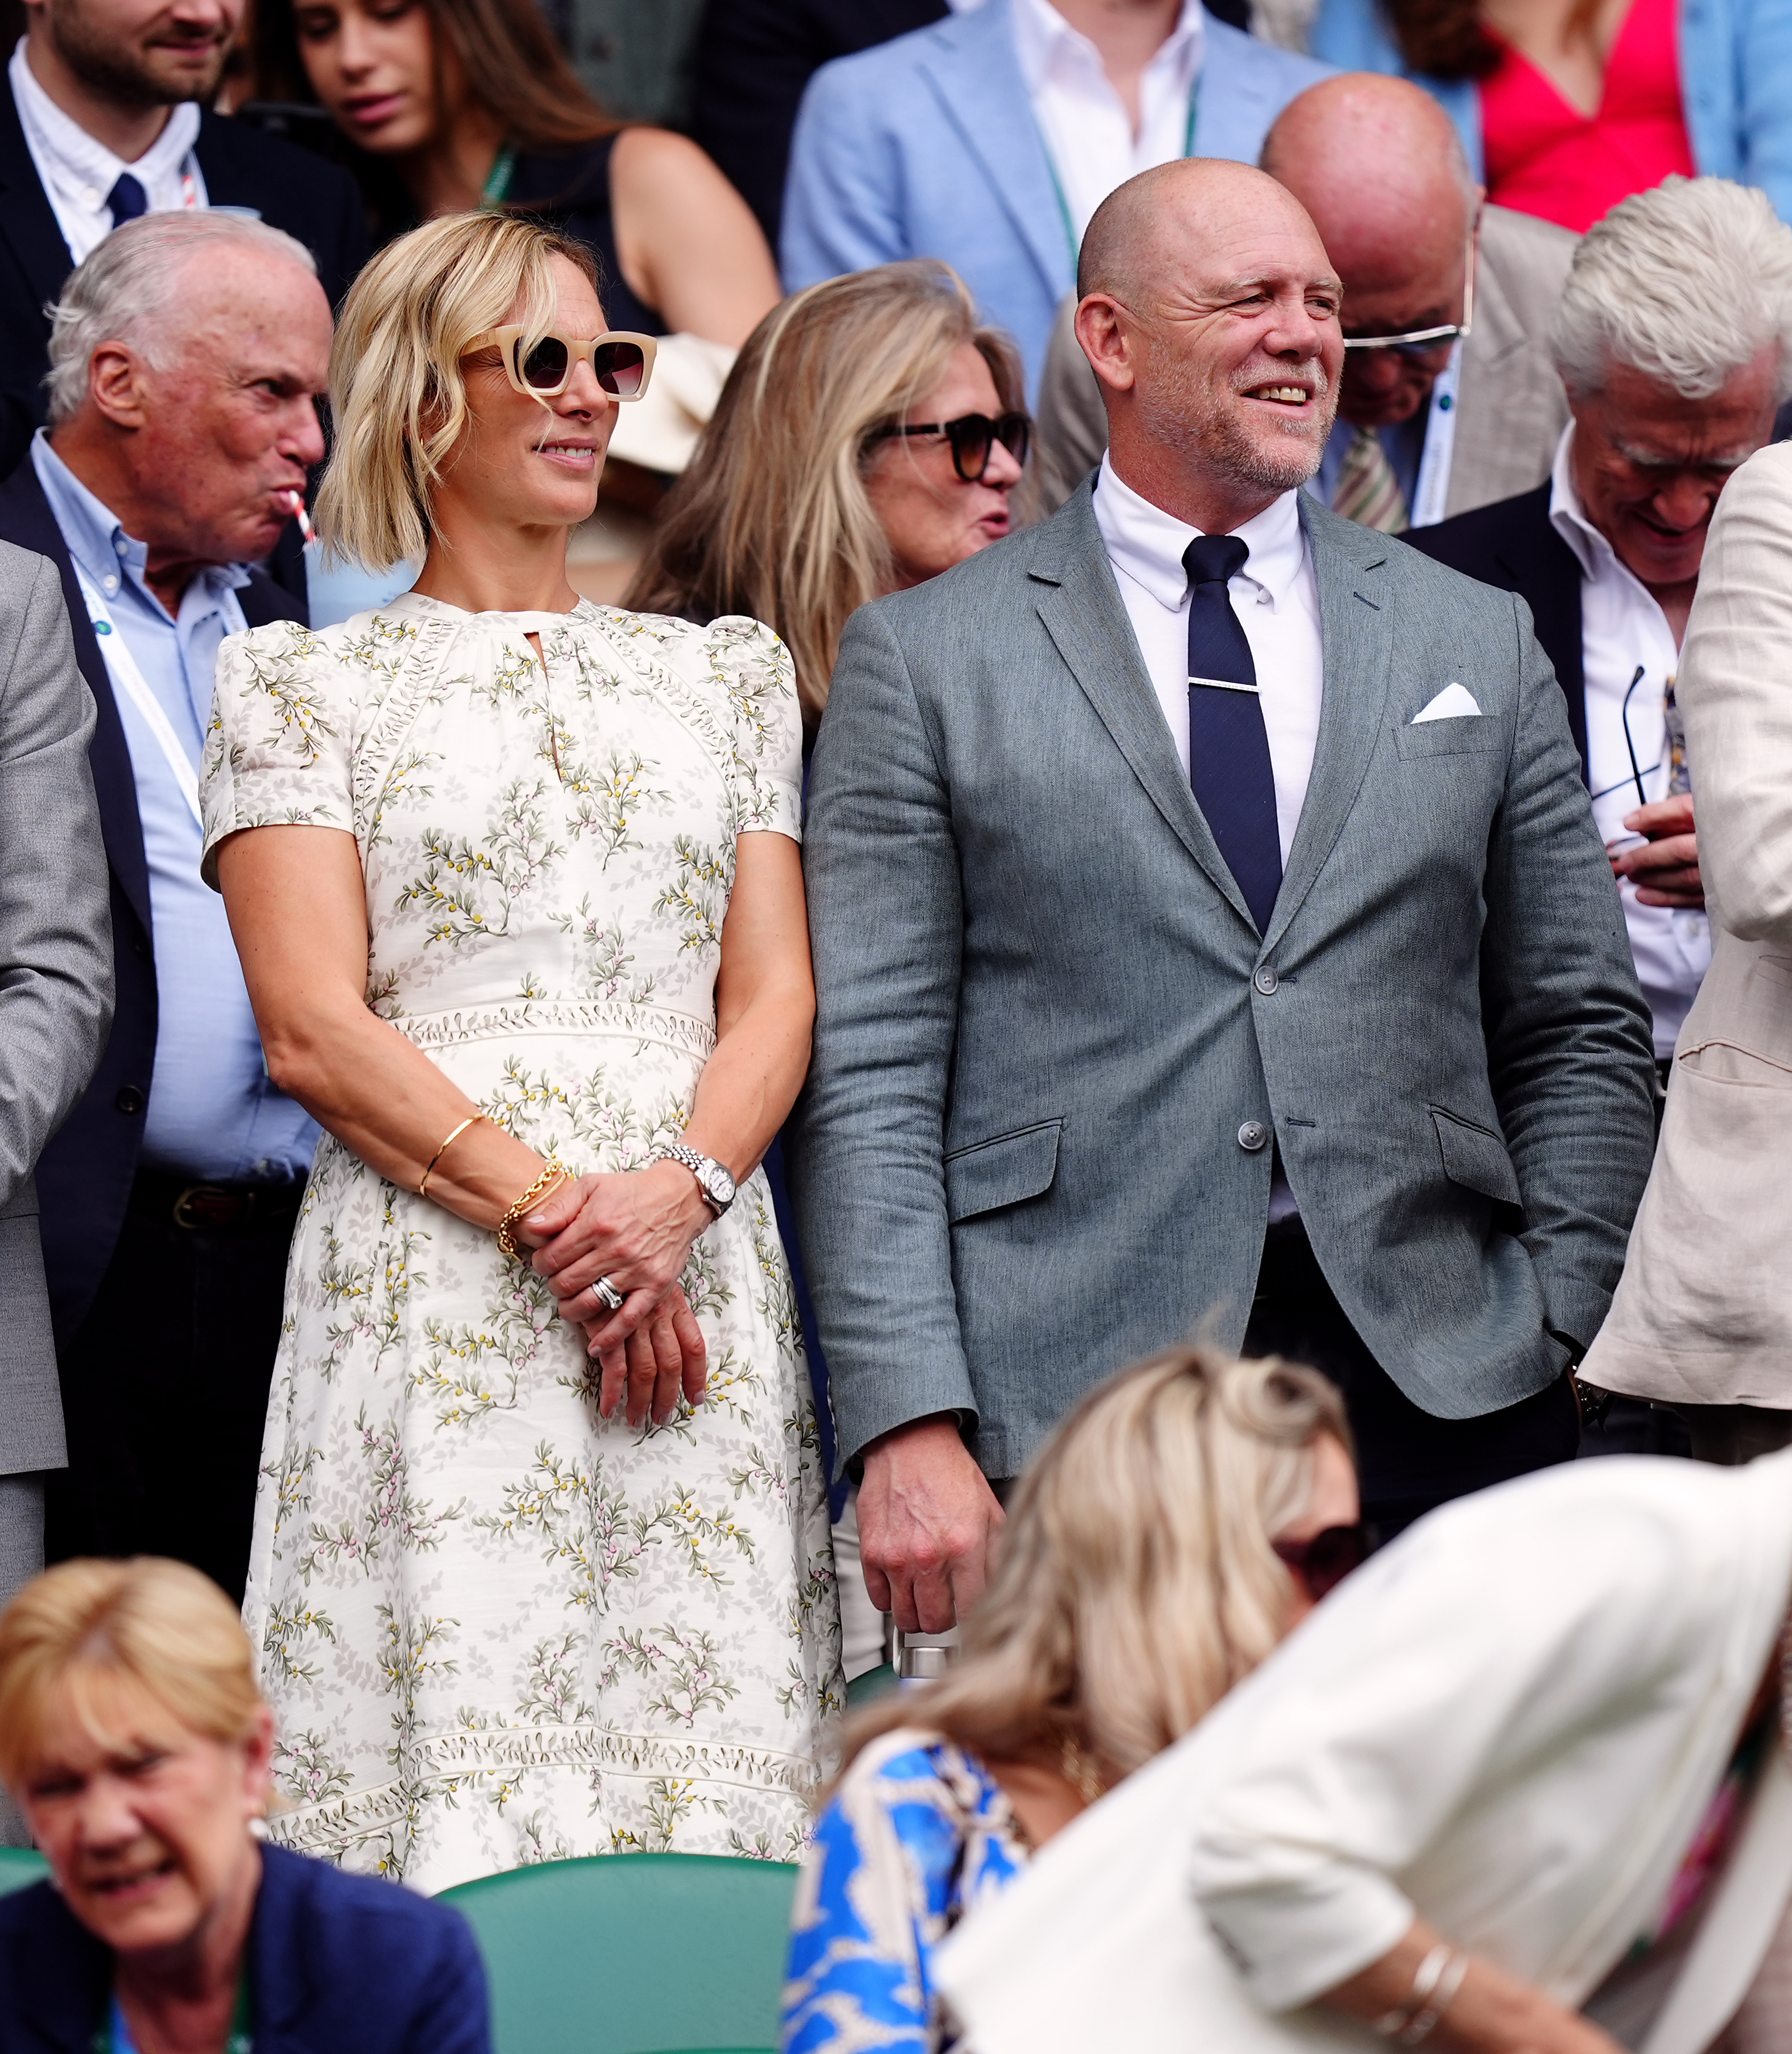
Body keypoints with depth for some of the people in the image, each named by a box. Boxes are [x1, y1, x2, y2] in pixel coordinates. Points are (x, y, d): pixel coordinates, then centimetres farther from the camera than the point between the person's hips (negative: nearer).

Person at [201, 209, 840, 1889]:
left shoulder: (725, 673, 20)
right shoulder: (305, 687, 8)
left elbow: (776, 997, 11)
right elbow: (313, 1027, -2)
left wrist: (675, 1193, -9)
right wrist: (546, 1207, -13)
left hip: (699, 1296, 3)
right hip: (427, 1297, -3)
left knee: (707, 1763, -5)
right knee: (459, 1758, -11)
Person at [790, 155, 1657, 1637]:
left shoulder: (1479, 647, 15)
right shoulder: (925, 662, 5)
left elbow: (1581, 1030, 16)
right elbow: (868, 1076, 0)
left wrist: (1564, 1335, 3)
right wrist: (909, 1429, -10)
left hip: (1435, 1382, 3)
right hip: (1072, 1390, -2)